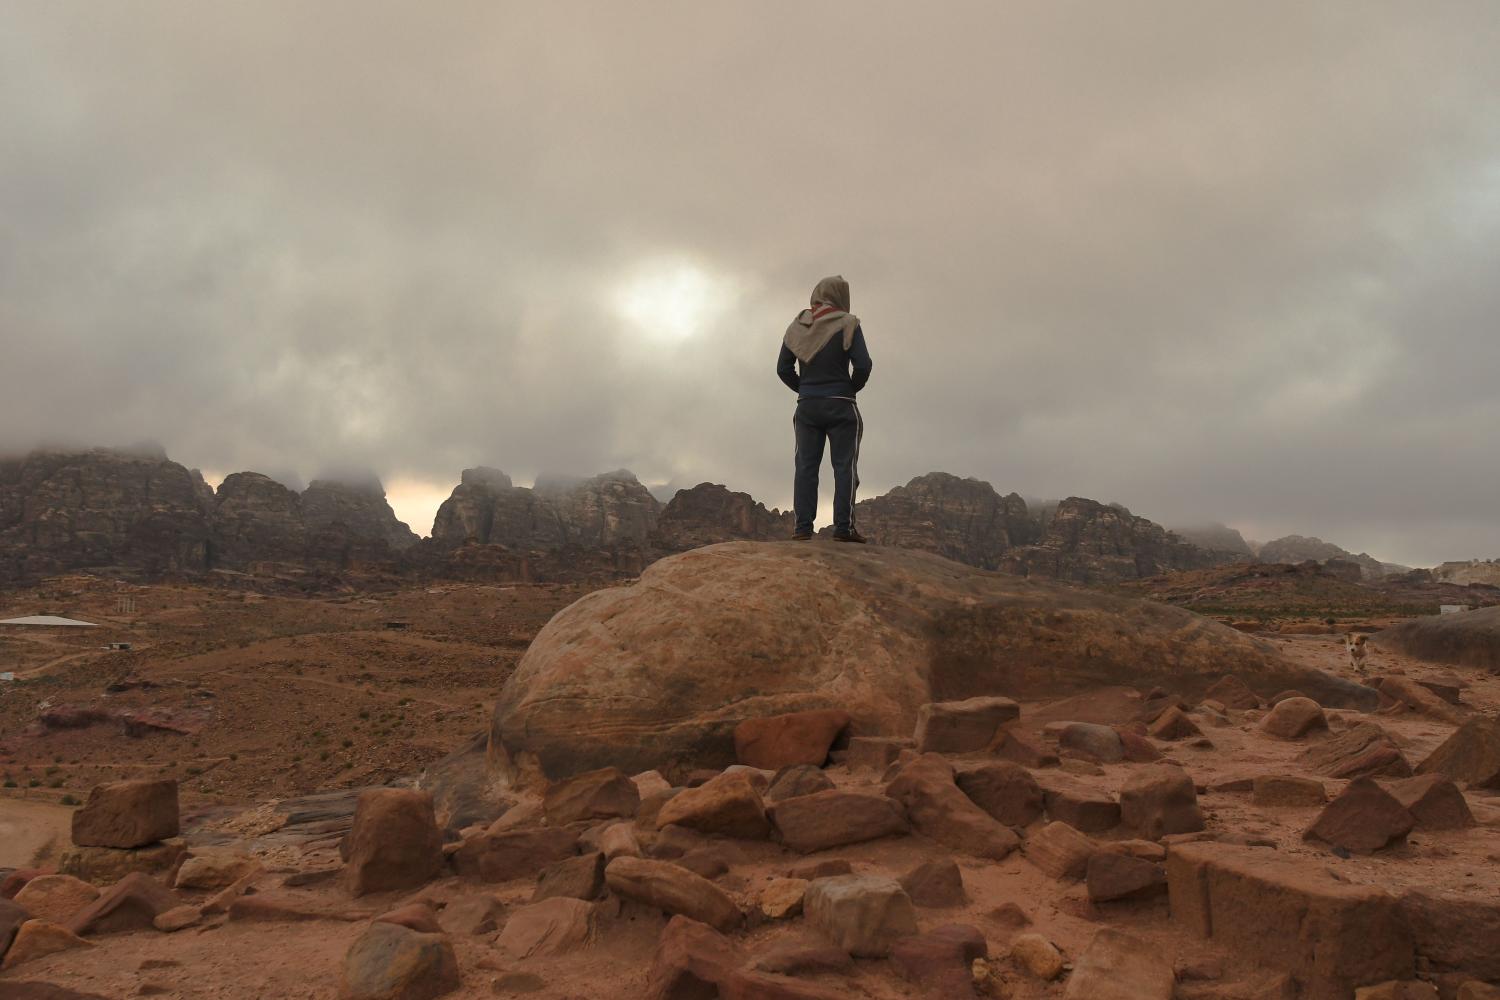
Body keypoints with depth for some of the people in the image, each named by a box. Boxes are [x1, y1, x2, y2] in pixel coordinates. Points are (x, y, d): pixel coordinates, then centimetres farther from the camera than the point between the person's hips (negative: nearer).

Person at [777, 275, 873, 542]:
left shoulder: (796, 326, 7)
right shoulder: (847, 324, -6)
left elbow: (783, 368, 7)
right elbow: (863, 365, -12)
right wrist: (851, 388, 5)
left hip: (807, 406, 4)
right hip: (840, 405, -4)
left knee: (806, 466, 4)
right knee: (844, 466, 0)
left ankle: (803, 527, -2)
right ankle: (843, 526, -6)